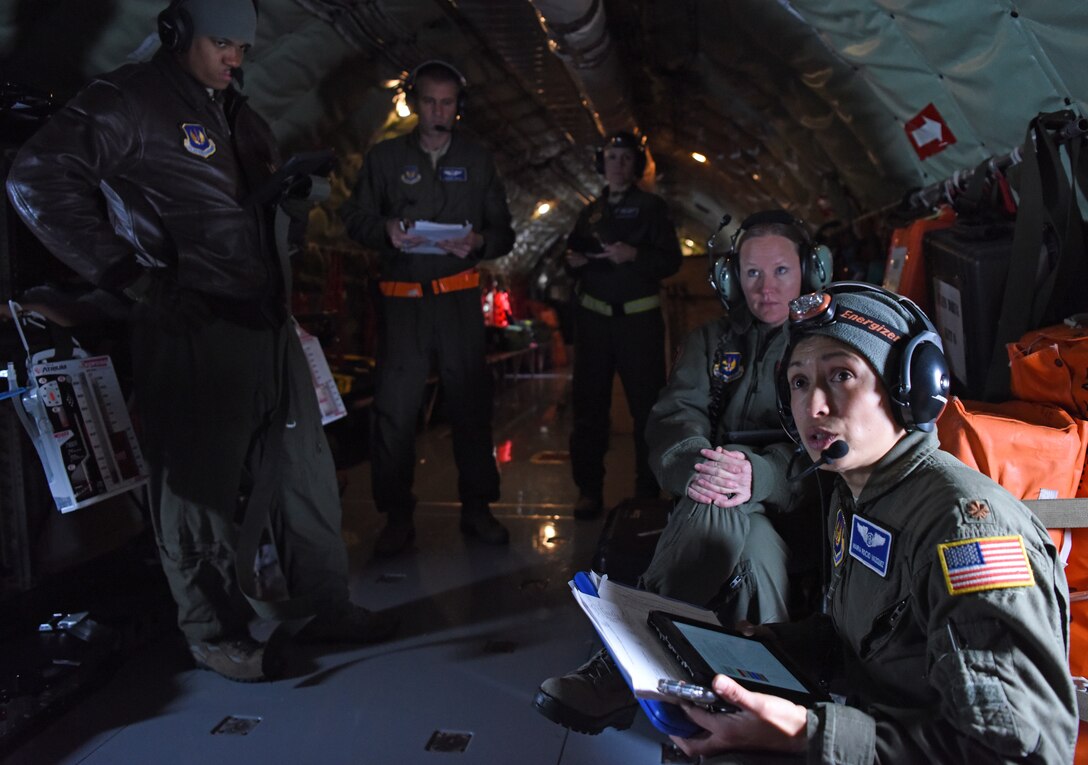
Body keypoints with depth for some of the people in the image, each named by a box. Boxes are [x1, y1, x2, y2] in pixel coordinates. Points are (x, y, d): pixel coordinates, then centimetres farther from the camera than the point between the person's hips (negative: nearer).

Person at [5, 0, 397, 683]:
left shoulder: (236, 112, 20)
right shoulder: (127, 101, -5)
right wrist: (133, 276, -16)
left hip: (267, 321, 8)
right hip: (192, 327, -8)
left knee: (304, 466, 11)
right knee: (201, 484, 1)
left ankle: (324, 605, 25)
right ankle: (218, 634, 17)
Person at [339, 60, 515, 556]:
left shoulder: (477, 160, 14)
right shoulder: (385, 157, 11)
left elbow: (504, 232, 12)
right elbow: (355, 218, 8)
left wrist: (479, 242, -10)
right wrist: (385, 231, -13)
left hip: (459, 300, 1)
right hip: (402, 299, -1)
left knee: (471, 403, 1)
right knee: (394, 407, -4)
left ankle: (476, 508, 13)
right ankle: (397, 516, 6)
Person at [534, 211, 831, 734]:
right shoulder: (711, 342, 19)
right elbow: (674, 414, 2)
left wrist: (760, 474, -30)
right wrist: (692, 463, -24)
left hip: (797, 511, -2)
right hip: (719, 511, 2)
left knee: (721, 510, -35)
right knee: (753, 552, -35)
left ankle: (620, 671, -32)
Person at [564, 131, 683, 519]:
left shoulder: (651, 206, 6)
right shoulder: (591, 211, 18)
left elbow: (671, 260, -2)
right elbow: (574, 257, 24)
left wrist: (633, 254, -18)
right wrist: (572, 261, 0)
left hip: (639, 318, -3)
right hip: (593, 317, 4)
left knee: (647, 403, -3)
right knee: (589, 403, 3)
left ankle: (649, 489, 6)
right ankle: (589, 490, 10)